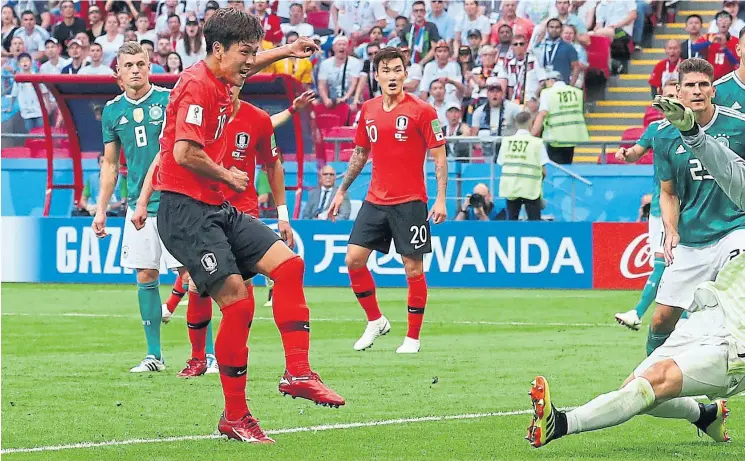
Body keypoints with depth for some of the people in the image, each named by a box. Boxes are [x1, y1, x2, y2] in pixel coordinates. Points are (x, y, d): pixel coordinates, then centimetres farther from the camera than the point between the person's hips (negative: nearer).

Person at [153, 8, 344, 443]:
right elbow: (184, 152, -25)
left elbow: (245, 67, 41)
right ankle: (235, 417, -5)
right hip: (186, 210, -10)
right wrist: (226, 175, -10)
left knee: (288, 263, -3)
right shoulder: (197, 85, -16)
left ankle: (298, 372, -3)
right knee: (238, 303, -14)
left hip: (218, 209, 10)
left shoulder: (220, 82, 13)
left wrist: (286, 51, 39)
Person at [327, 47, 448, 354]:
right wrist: (342, 191, 18)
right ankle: (375, 321, 16)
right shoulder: (368, 110, 7)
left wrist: (441, 199, -14)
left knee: (413, 268, -2)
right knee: (354, 259, -3)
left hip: (410, 202, -5)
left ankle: (413, 337, 8)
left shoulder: (421, 110, -7)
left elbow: (439, 157, -6)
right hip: (375, 200, 5)